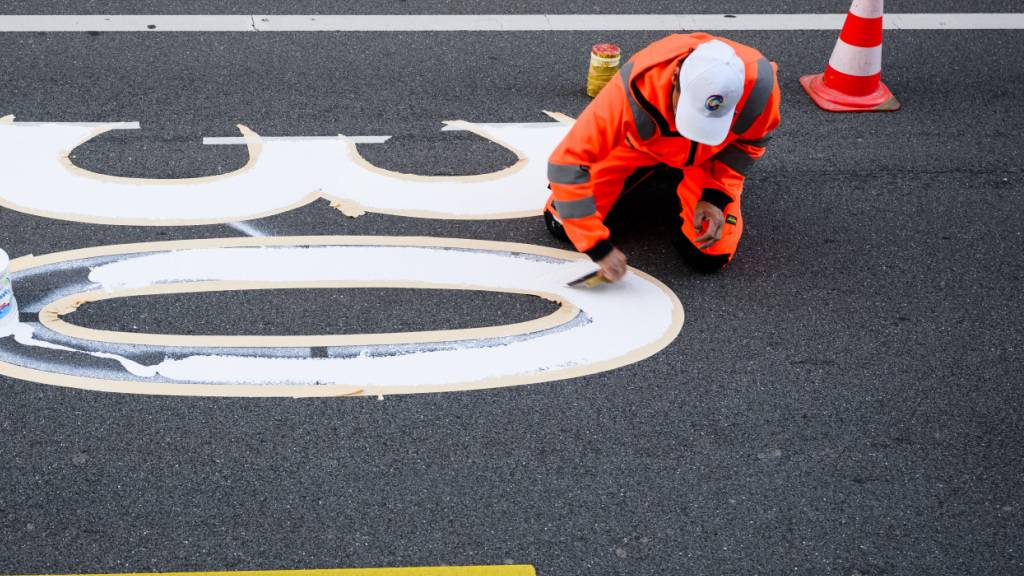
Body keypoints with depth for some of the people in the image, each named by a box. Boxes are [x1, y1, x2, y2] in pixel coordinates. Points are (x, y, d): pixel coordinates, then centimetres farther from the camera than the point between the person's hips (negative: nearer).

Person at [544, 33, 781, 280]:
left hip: (706, 158, 1)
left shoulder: (758, 83, -38)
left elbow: (749, 141, -12)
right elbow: (567, 164, -39)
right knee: (561, 223, -7)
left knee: (710, 257, -14)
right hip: (638, 145, 0)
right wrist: (599, 248, -38)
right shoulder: (636, 89, -44)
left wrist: (716, 196, -21)